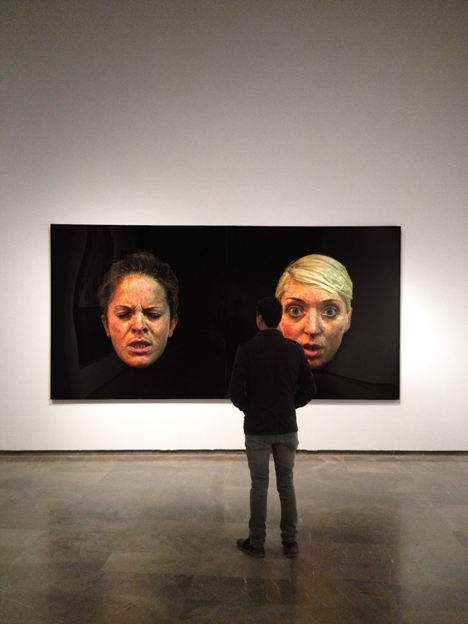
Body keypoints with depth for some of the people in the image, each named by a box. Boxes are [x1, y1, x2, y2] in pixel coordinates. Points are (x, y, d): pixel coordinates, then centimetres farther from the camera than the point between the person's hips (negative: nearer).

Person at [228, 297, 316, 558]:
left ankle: (256, 542, 19)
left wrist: (248, 408, 6)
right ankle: (290, 542, 20)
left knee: (259, 486, 7)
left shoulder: (247, 349, -13)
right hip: (287, 428, 3)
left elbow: (236, 391, -13)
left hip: (257, 429, -3)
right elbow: (309, 389, 2)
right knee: (286, 484, 13)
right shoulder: (295, 349, -1)